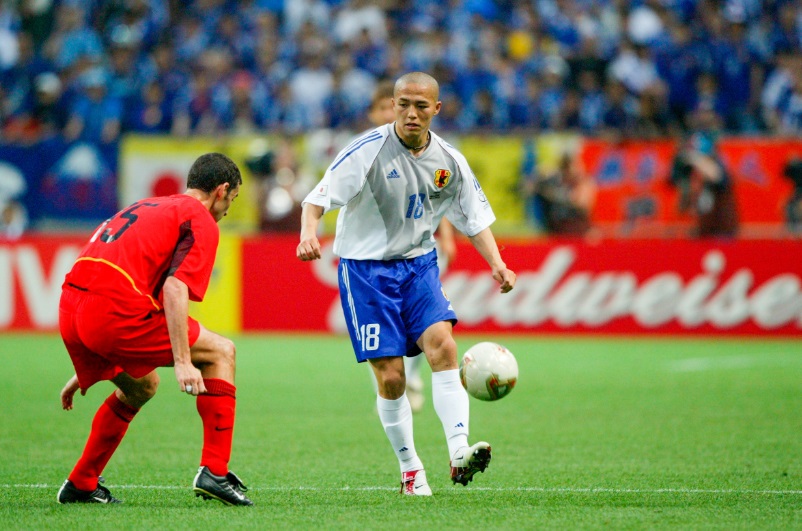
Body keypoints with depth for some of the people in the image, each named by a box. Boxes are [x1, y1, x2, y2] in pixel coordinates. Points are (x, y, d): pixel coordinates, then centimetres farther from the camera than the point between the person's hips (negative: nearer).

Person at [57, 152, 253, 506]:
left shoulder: (146, 208, 31)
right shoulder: (201, 221, 5)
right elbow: (174, 288, -12)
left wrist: (87, 370, 38)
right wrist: (182, 362, -16)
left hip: (70, 309, 8)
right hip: (115, 311, -8)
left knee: (140, 387, 32)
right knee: (220, 352, 7)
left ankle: (80, 485, 33)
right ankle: (214, 472, 0)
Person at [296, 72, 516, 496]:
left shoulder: (448, 161, 0)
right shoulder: (369, 150, -14)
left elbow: (475, 218, 10)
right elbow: (319, 197, -19)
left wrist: (497, 264, -5)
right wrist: (309, 234, -39)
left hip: (419, 264, 3)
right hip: (366, 267, -3)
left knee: (442, 344, -21)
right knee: (391, 377, -8)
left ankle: (459, 454, -27)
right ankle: (410, 469, 9)